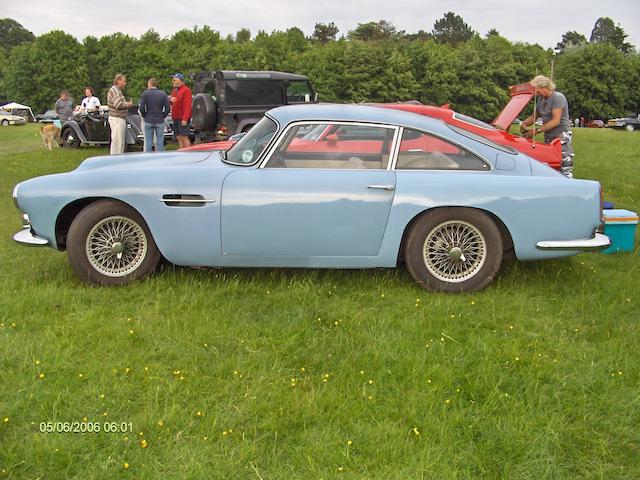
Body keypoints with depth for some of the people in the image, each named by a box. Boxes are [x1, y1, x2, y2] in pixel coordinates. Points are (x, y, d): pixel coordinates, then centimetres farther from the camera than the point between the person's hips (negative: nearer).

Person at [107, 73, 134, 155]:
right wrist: (128, 104, -10)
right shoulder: (114, 90, -14)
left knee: (121, 142, 14)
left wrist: (126, 104, 11)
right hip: (116, 119, -11)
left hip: (120, 119, 11)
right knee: (117, 141, -9)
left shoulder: (118, 90, 19)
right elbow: (118, 105, -25)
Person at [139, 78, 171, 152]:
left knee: (148, 142, 5)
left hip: (148, 121, -1)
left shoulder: (145, 93, -3)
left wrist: (145, 116, 7)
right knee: (160, 142, 4)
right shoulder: (163, 94, 1)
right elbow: (168, 108, -4)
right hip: (160, 121, 1)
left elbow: (141, 108, -8)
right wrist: (162, 116, 8)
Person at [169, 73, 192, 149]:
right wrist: (170, 100, 0)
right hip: (175, 118, 8)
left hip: (183, 119, -8)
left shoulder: (186, 90, -10)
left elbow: (187, 105, -17)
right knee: (178, 138, 9)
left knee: (184, 137, -8)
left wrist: (185, 119, -22)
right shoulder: (174, 90, 17)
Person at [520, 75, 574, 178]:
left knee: (565, 170, -10)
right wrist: (524, 123, -2)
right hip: (548, 137, 8)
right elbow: (533, 116, 20)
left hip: (562, 136, -8)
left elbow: (556, 121, -20)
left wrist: (537, 130, -22)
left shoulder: (558, 97, -13)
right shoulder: (541, 99, 12)